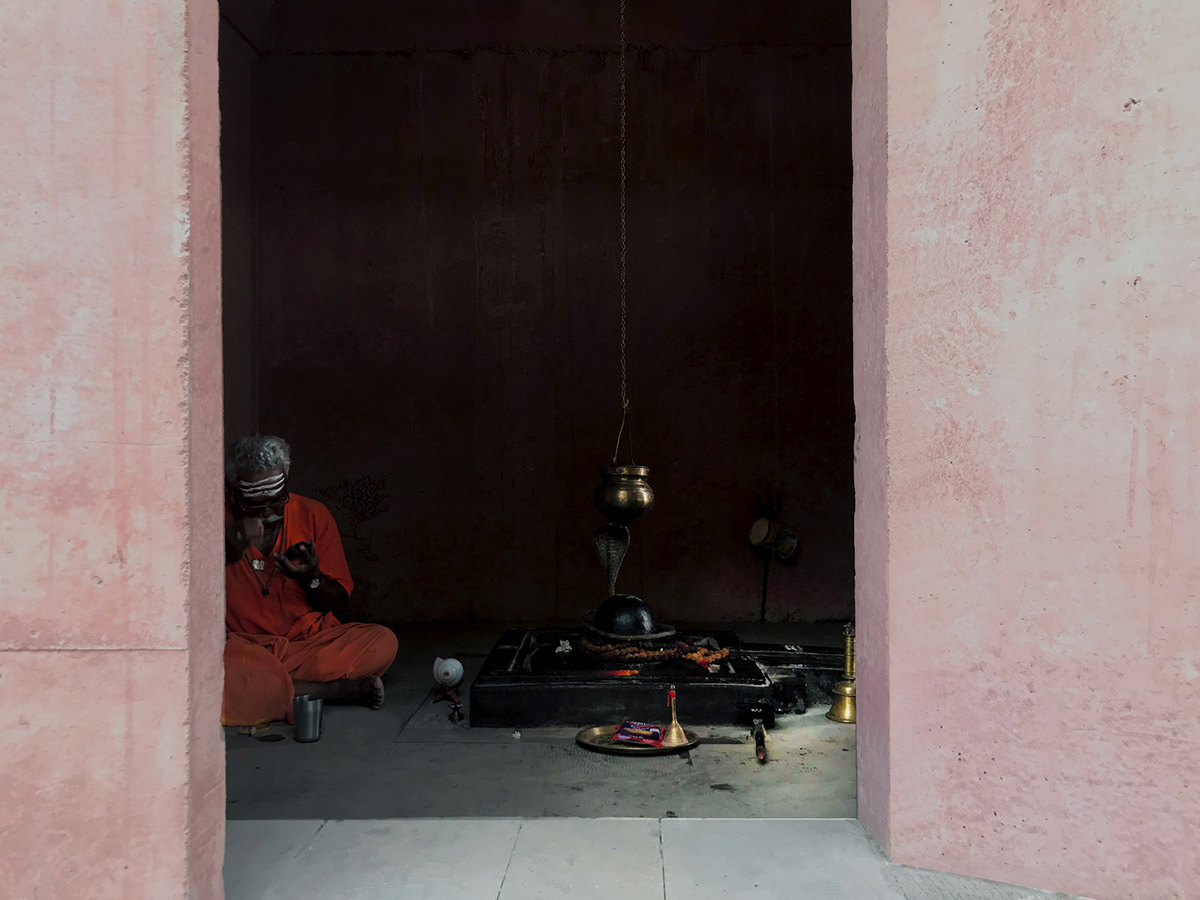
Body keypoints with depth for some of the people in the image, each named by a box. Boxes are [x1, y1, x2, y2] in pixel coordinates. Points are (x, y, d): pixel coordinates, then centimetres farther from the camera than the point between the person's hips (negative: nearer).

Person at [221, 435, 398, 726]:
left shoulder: (313, 515, 5)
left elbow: (339, 603, 9)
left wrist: (311, 578, -13)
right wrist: (228, 551, -20)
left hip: (309, 642, 2)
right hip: (244, 646, -2)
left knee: (382, 642, -24)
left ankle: (265, 688, -21)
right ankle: (342, 689, -25)